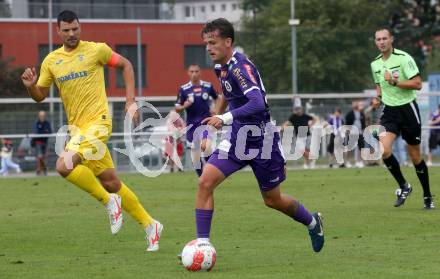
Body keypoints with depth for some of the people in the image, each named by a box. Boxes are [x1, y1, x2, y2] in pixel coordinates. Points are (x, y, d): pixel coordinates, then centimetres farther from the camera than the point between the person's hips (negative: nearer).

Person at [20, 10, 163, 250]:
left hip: (97, 122, -6)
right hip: (76, 128, 6)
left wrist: (131, 101, 1)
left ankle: (108, 201, -8)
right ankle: (149, 225, 22)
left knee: (64, 165, -27)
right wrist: (30, 86, -9)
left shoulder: (96, 50, -3)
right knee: (111, 183, 8)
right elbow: (40, 95, 14)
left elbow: (125, 65, 9)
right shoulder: (51, 61, 9)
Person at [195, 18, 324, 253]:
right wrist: (216, 115, 34)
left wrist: (226, 118, -45)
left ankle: (312, 222, 38)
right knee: (205, 182, -13)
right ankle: (202, 243, -10)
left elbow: (258, 103, -37)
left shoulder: (240, 67, -23)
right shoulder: (221, 68, 3)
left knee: (273, 200, 10)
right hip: (237, 137, 7)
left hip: (261, 139, -7)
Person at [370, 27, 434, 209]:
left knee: (415, 156, 3)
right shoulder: (375, 64, 7)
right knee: (384, 151, -17)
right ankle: (403, 187, 4)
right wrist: (378, 94, 3)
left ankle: (427, 196, 20)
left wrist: (395, 82, -24)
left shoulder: (404, 58, -12)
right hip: (389, 111, 4)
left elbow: (417, 84, -16)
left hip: (407, 109, -4)